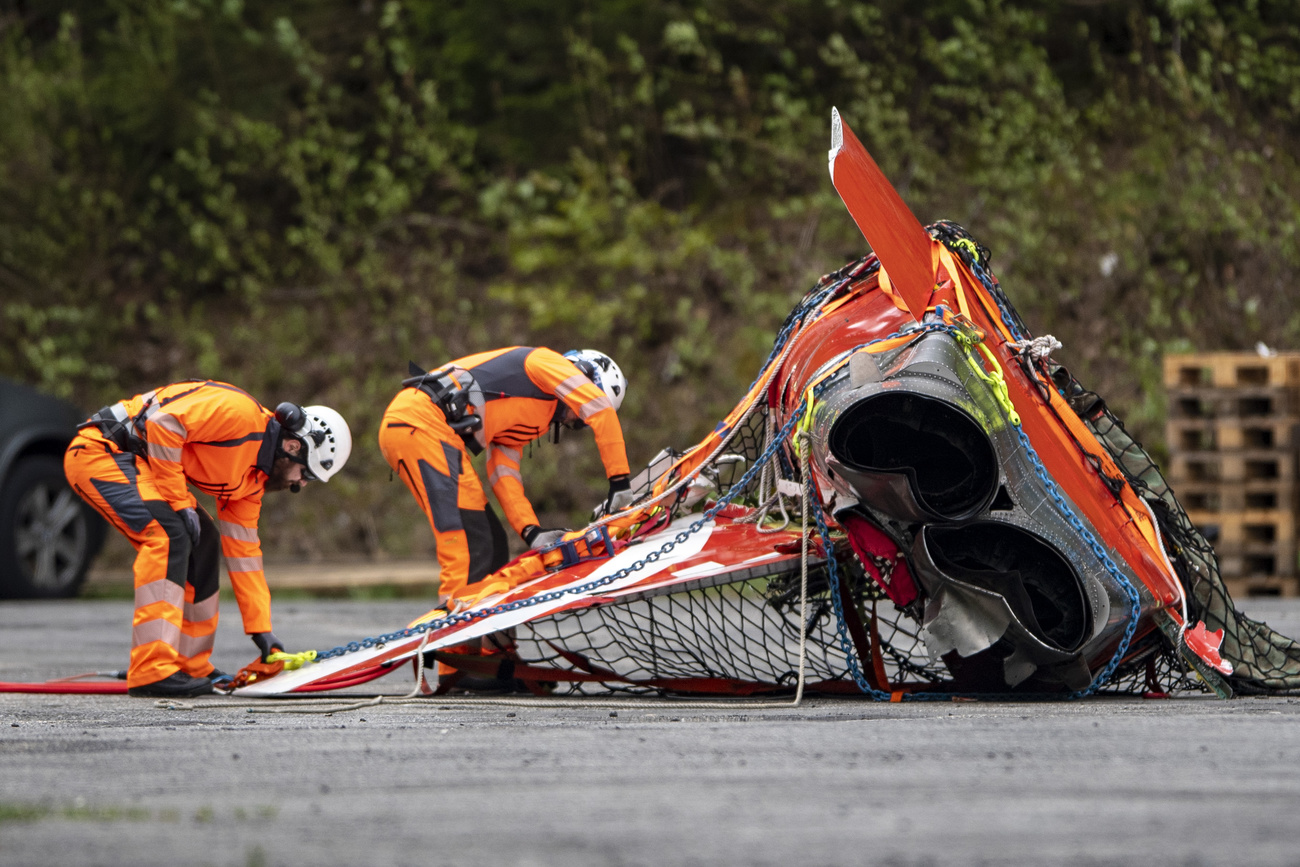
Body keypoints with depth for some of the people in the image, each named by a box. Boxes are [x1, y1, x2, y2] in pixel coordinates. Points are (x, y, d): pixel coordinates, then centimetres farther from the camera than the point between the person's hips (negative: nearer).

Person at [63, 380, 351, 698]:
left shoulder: (252, 478, 11)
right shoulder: (239, 412, -19)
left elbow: (243, 550, 17)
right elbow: (162, 424, -26)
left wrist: (261, 630, 15)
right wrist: (179, 502, -20)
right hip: (98, 450, -10)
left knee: (201, 542, 10)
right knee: (169, 533, -24)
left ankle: (192, 666, 15)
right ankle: (152, 670, -27)